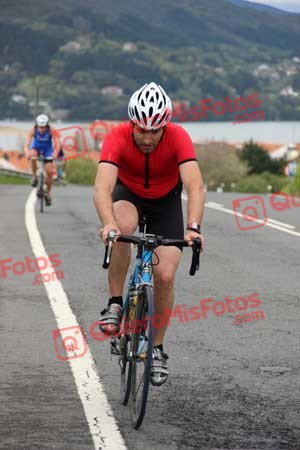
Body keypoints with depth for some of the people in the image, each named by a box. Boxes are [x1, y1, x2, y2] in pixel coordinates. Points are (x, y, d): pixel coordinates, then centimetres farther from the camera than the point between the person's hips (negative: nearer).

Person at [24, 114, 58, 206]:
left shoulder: (51, 131, -31)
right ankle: (34, 177, -15)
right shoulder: (33, 130, -30)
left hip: (47, 149, 0)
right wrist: (27, 153, -57)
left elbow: (56, 143, -38)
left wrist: (55, 153, -58)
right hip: (36, 147, 0)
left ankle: (48, 193, 12)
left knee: (49, 172, -9)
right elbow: (27, 145, -36)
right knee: (32, 155, -36)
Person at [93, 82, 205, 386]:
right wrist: (108, 224, -63)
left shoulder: (178, 138, -31)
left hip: (166, 201, 1)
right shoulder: (117, 138, -32)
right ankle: (115, 304, -19)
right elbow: (102, 187, -45)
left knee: (165, 275, -11)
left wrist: (193, 228, -57)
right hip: (128, 194, 0)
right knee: (123, 228, -36)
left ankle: (157, 348, 9)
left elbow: (195, 185, -41)